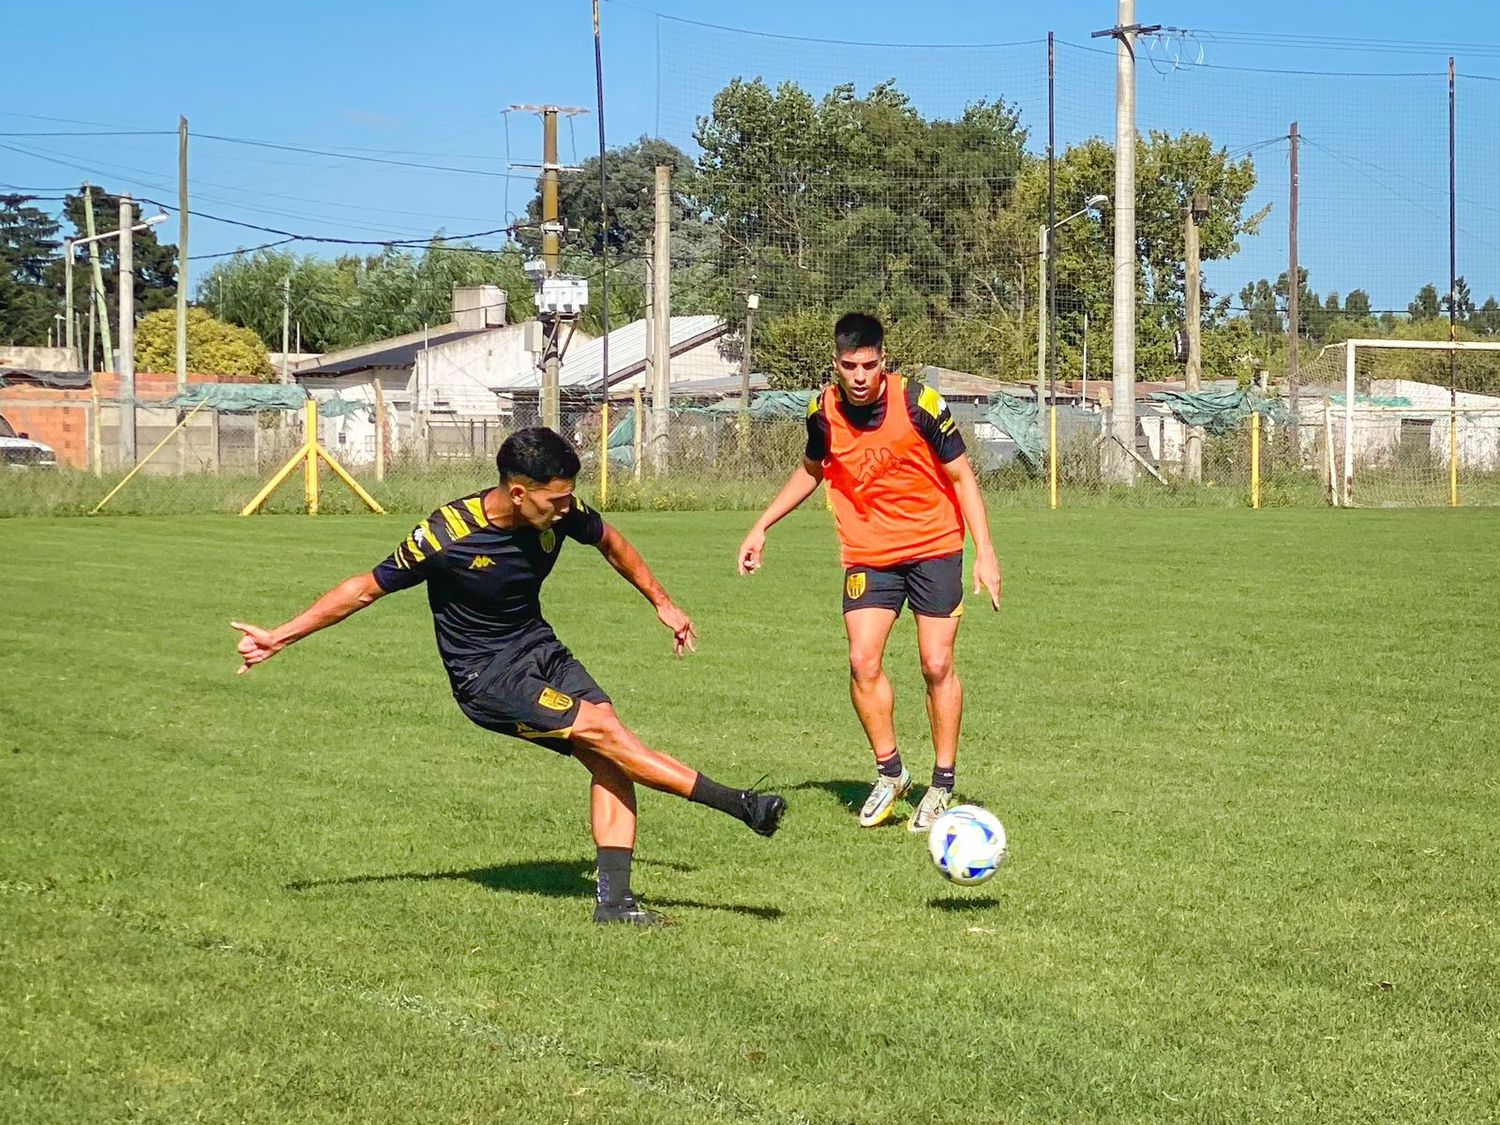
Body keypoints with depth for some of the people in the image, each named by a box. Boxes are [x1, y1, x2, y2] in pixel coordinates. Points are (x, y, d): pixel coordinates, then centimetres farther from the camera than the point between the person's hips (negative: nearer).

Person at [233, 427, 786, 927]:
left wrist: (663, 604, 21)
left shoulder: (562, 513, -11)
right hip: (486, 676, -6)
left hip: (540, 648, 6)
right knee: (600, 729, -21)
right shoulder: (446, 536, -25)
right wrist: (279, 636, -11)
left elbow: (610, 541, 13)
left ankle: (614, 899, -8)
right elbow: (367, 587, -13)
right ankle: (737, 804, -17)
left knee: (608, 761, -12)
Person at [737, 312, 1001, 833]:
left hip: (934, 547, -3)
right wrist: (761, 527, 13)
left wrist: (985, 551, -14)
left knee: (937, 666, -6)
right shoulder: (823, 410, -6)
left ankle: (943, 784, 8)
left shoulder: (919, 403, -17)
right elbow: (810, 471, 16)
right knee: (863, 660, -11)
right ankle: (889, 771, 8)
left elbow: (961, 476, -8)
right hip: (867, 553, 3)